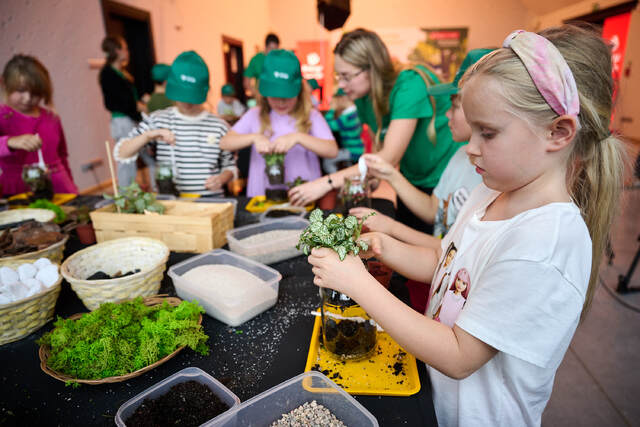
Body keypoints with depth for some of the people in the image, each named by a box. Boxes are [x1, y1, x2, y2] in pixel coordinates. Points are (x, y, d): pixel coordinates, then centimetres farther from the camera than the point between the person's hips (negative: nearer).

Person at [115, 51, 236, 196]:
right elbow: (120, 154, 5)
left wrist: (222, 179, -7)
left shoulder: (219, 125, 5)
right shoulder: (158, 120, 7)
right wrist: (148, 135, -10)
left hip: (211, 200, 0)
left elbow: (229, 165, 14)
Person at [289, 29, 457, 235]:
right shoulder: (364, 99, -3)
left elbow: (389, 157, -31)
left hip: (445, 179, -6)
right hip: (411, 183, 6)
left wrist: (328, 183, -33)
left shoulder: (410, 86, -25)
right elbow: (380, 147, 4)